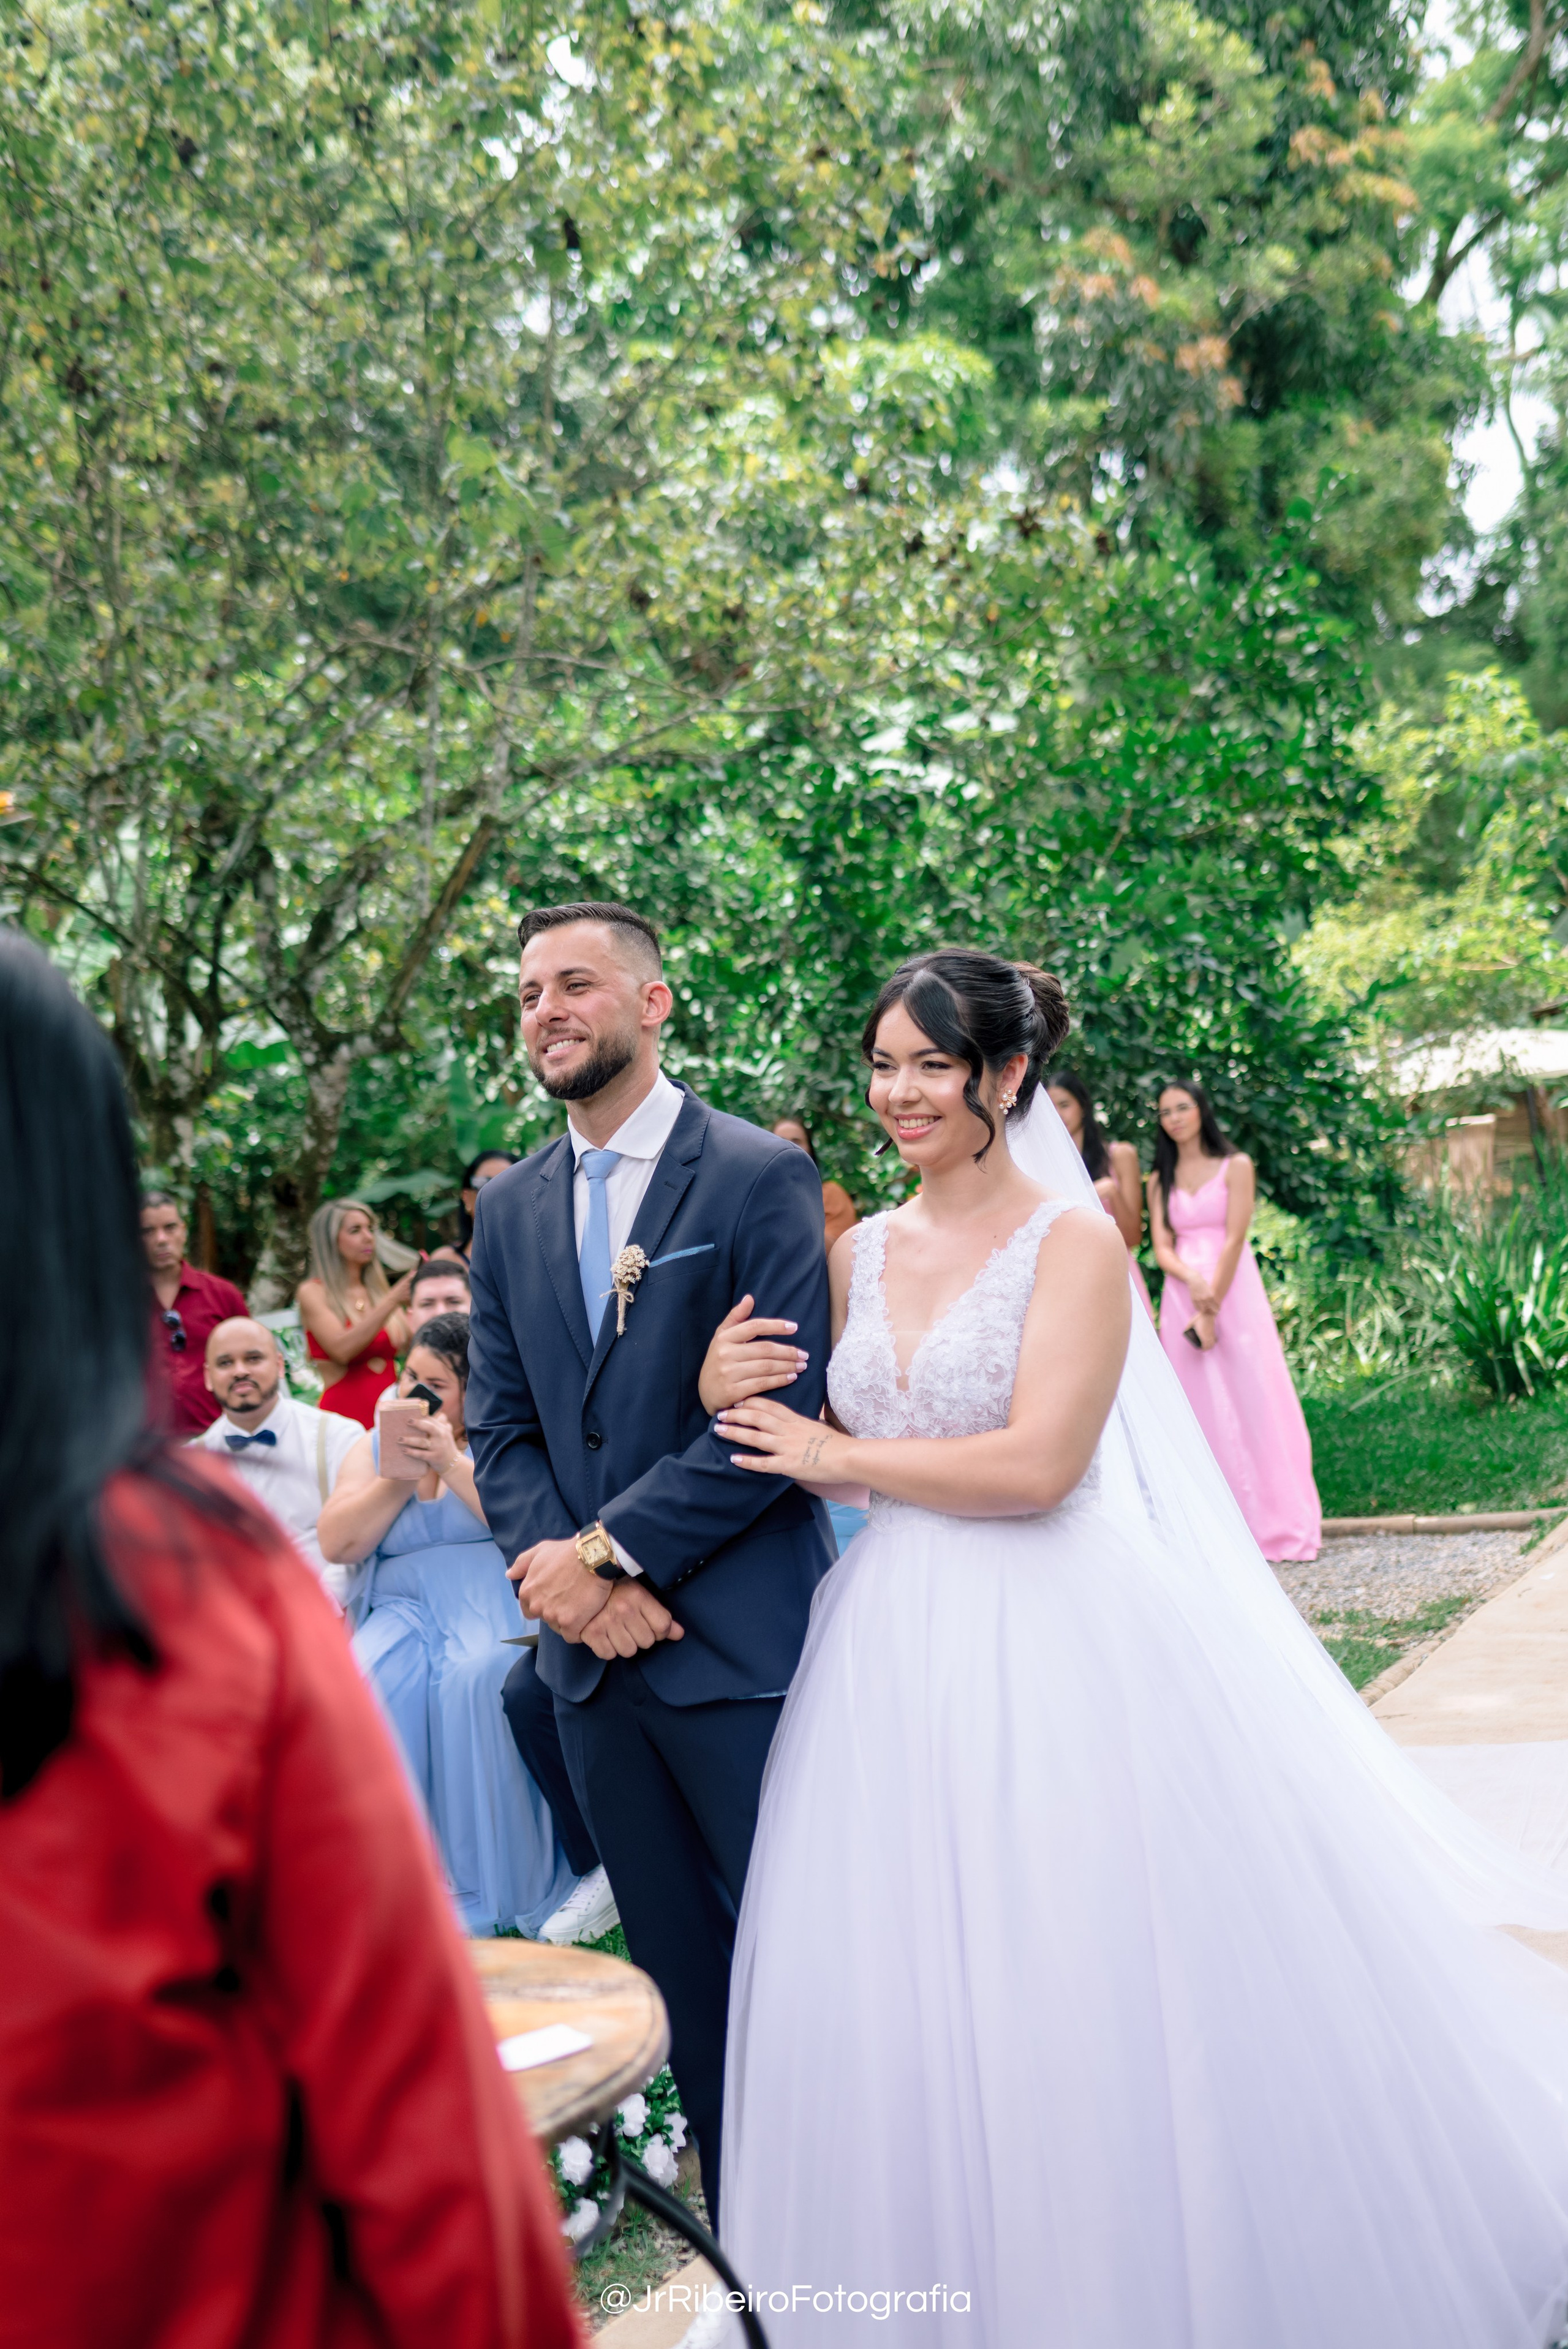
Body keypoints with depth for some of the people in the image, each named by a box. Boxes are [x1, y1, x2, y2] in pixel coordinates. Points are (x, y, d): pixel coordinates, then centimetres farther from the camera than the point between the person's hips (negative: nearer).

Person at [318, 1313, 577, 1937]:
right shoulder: (373, 1447, 20)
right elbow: (338, 1544, 6)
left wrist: (454, 1465, -13)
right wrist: (401, 1475, -4)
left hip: (494, 1605, -3)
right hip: (405, 1610, 3)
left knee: (479, 1679, -35)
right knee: (367, 1687, -29)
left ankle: (494, 1893, -25)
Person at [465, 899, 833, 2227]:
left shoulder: (762, 1177, -6)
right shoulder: (510, 1208, 11)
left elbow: (778, 1413, -13)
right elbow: (501, 1430, 10)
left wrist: (608, 1551, -14)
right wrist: (565, 1576, -7)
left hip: (743, 1650, -5)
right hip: (592, 1663, 6)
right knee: (685, 1978, 14)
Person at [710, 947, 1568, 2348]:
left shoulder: (1071, 1239, -9)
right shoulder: (863, 1254, 9)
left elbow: (1036, 1464, -19)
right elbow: (826, 1442, 13)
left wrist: (839, 1459, -11)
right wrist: (739, 1400, -7)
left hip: (1055, 1647, -6)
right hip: (898, 1649, 6)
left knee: (1076, 1979, 3)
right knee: (906, 1994, 10)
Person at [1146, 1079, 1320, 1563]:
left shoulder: (1235, 1166, 0)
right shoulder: (1161, 1181, 12)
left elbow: (1235, 1239, -8)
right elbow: (1162, 1247, 5)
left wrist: (1211, 1310, -14)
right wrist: (1192, 1280, -17)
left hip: (1235, 1292, -4)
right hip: (1182, 1296, 4)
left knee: (1249, 1401, -4)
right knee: (1200, 1407, 2)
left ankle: (1273, 1523, 1)